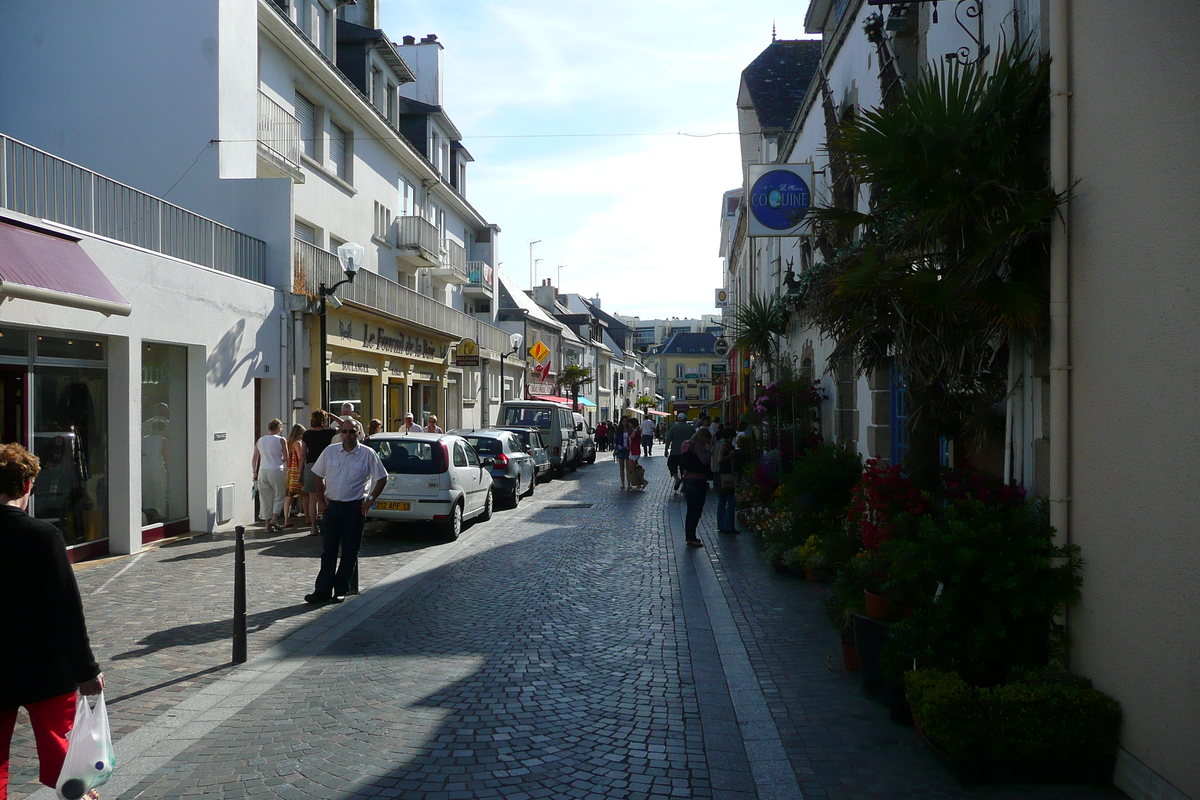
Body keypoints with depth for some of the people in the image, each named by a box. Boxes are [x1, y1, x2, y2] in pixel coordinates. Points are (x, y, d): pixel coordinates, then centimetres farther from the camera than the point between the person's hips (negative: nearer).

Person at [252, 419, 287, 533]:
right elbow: (286, 459, -1)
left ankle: (268, 524, 9)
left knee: (265, 498, 9)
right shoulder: (281, 440, -2)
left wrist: (255, 472, 20)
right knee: (279, 496, 10)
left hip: (263, 471, 4)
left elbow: (254, 460, 11)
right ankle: (274, 517, -8)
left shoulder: (259, 441, 10)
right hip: (277, 471, -4)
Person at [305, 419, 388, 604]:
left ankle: (340, 590, 11)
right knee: (328, 549, 3)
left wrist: (370, 501, -3)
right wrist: (322, 500, 7)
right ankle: (323, 590, 7)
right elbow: (318, 476, 14)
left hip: (355, 507, -2)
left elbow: (382, 478, 3)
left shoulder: (368, 454, -3)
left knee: (349, 551, 2)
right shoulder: (330, 452, 5)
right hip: (332, 506, 3)